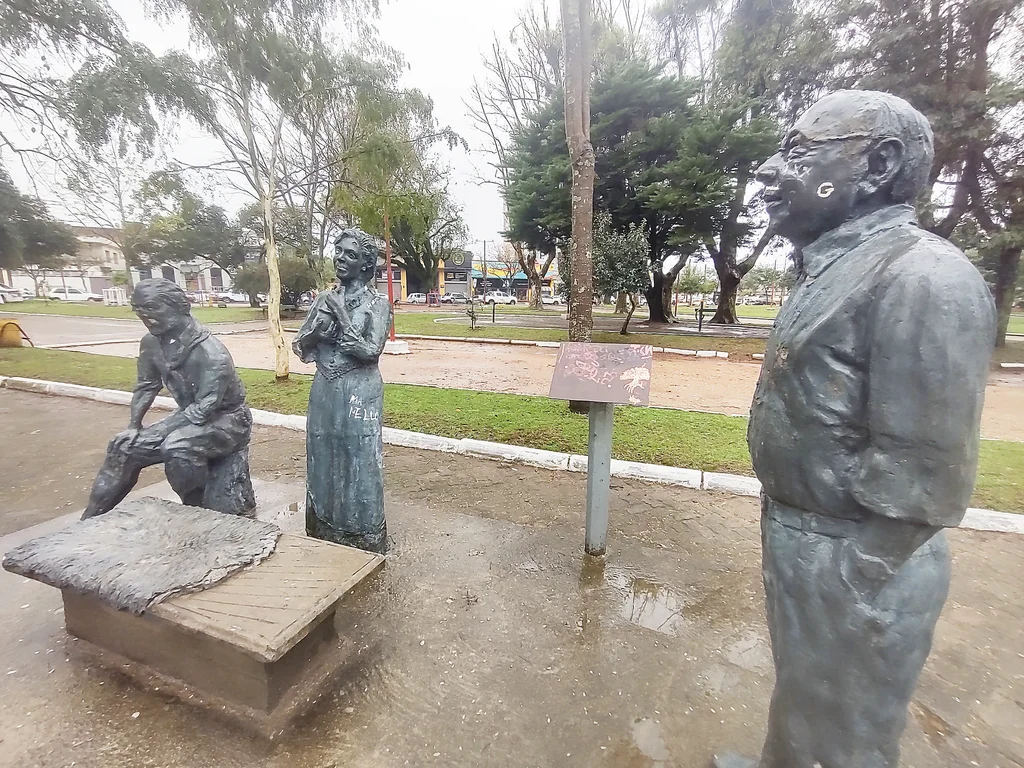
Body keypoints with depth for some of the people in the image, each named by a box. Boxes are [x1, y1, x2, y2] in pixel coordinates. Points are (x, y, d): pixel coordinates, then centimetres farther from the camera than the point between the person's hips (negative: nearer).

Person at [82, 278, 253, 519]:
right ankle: (90, 520, 21)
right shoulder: (152, 343, -3)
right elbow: (146, 386, 12)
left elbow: (206, 407, -28)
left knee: (177, 448, -34)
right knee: (123, 447, 3)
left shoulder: (212, 352, -27)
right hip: (190, 417, 8)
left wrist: (155, 433, -23)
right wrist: (133, 427, 4)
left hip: (227, 419, -8)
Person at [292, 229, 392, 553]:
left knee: (359, 463, 3)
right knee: (323, 461, 14)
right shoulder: (325, 299, 8)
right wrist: (318, 327, -13)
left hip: (359, 394, -5)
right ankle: (324, 537, 34)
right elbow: (299, 347, 6)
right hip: (324, 392, 6)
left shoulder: (378, 303, -6)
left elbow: (371, 351, -18)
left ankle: (362, 543, 21)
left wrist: (342, 318, -14)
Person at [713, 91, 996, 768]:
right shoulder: (834, 272, 7)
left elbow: (921, 477, -24)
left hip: (852, 560, -8)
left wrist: (845, 596, -18)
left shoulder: (923, 278, -22)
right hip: (798, 532, 8)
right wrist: (790, 545, 17)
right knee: (798, 682, 30)